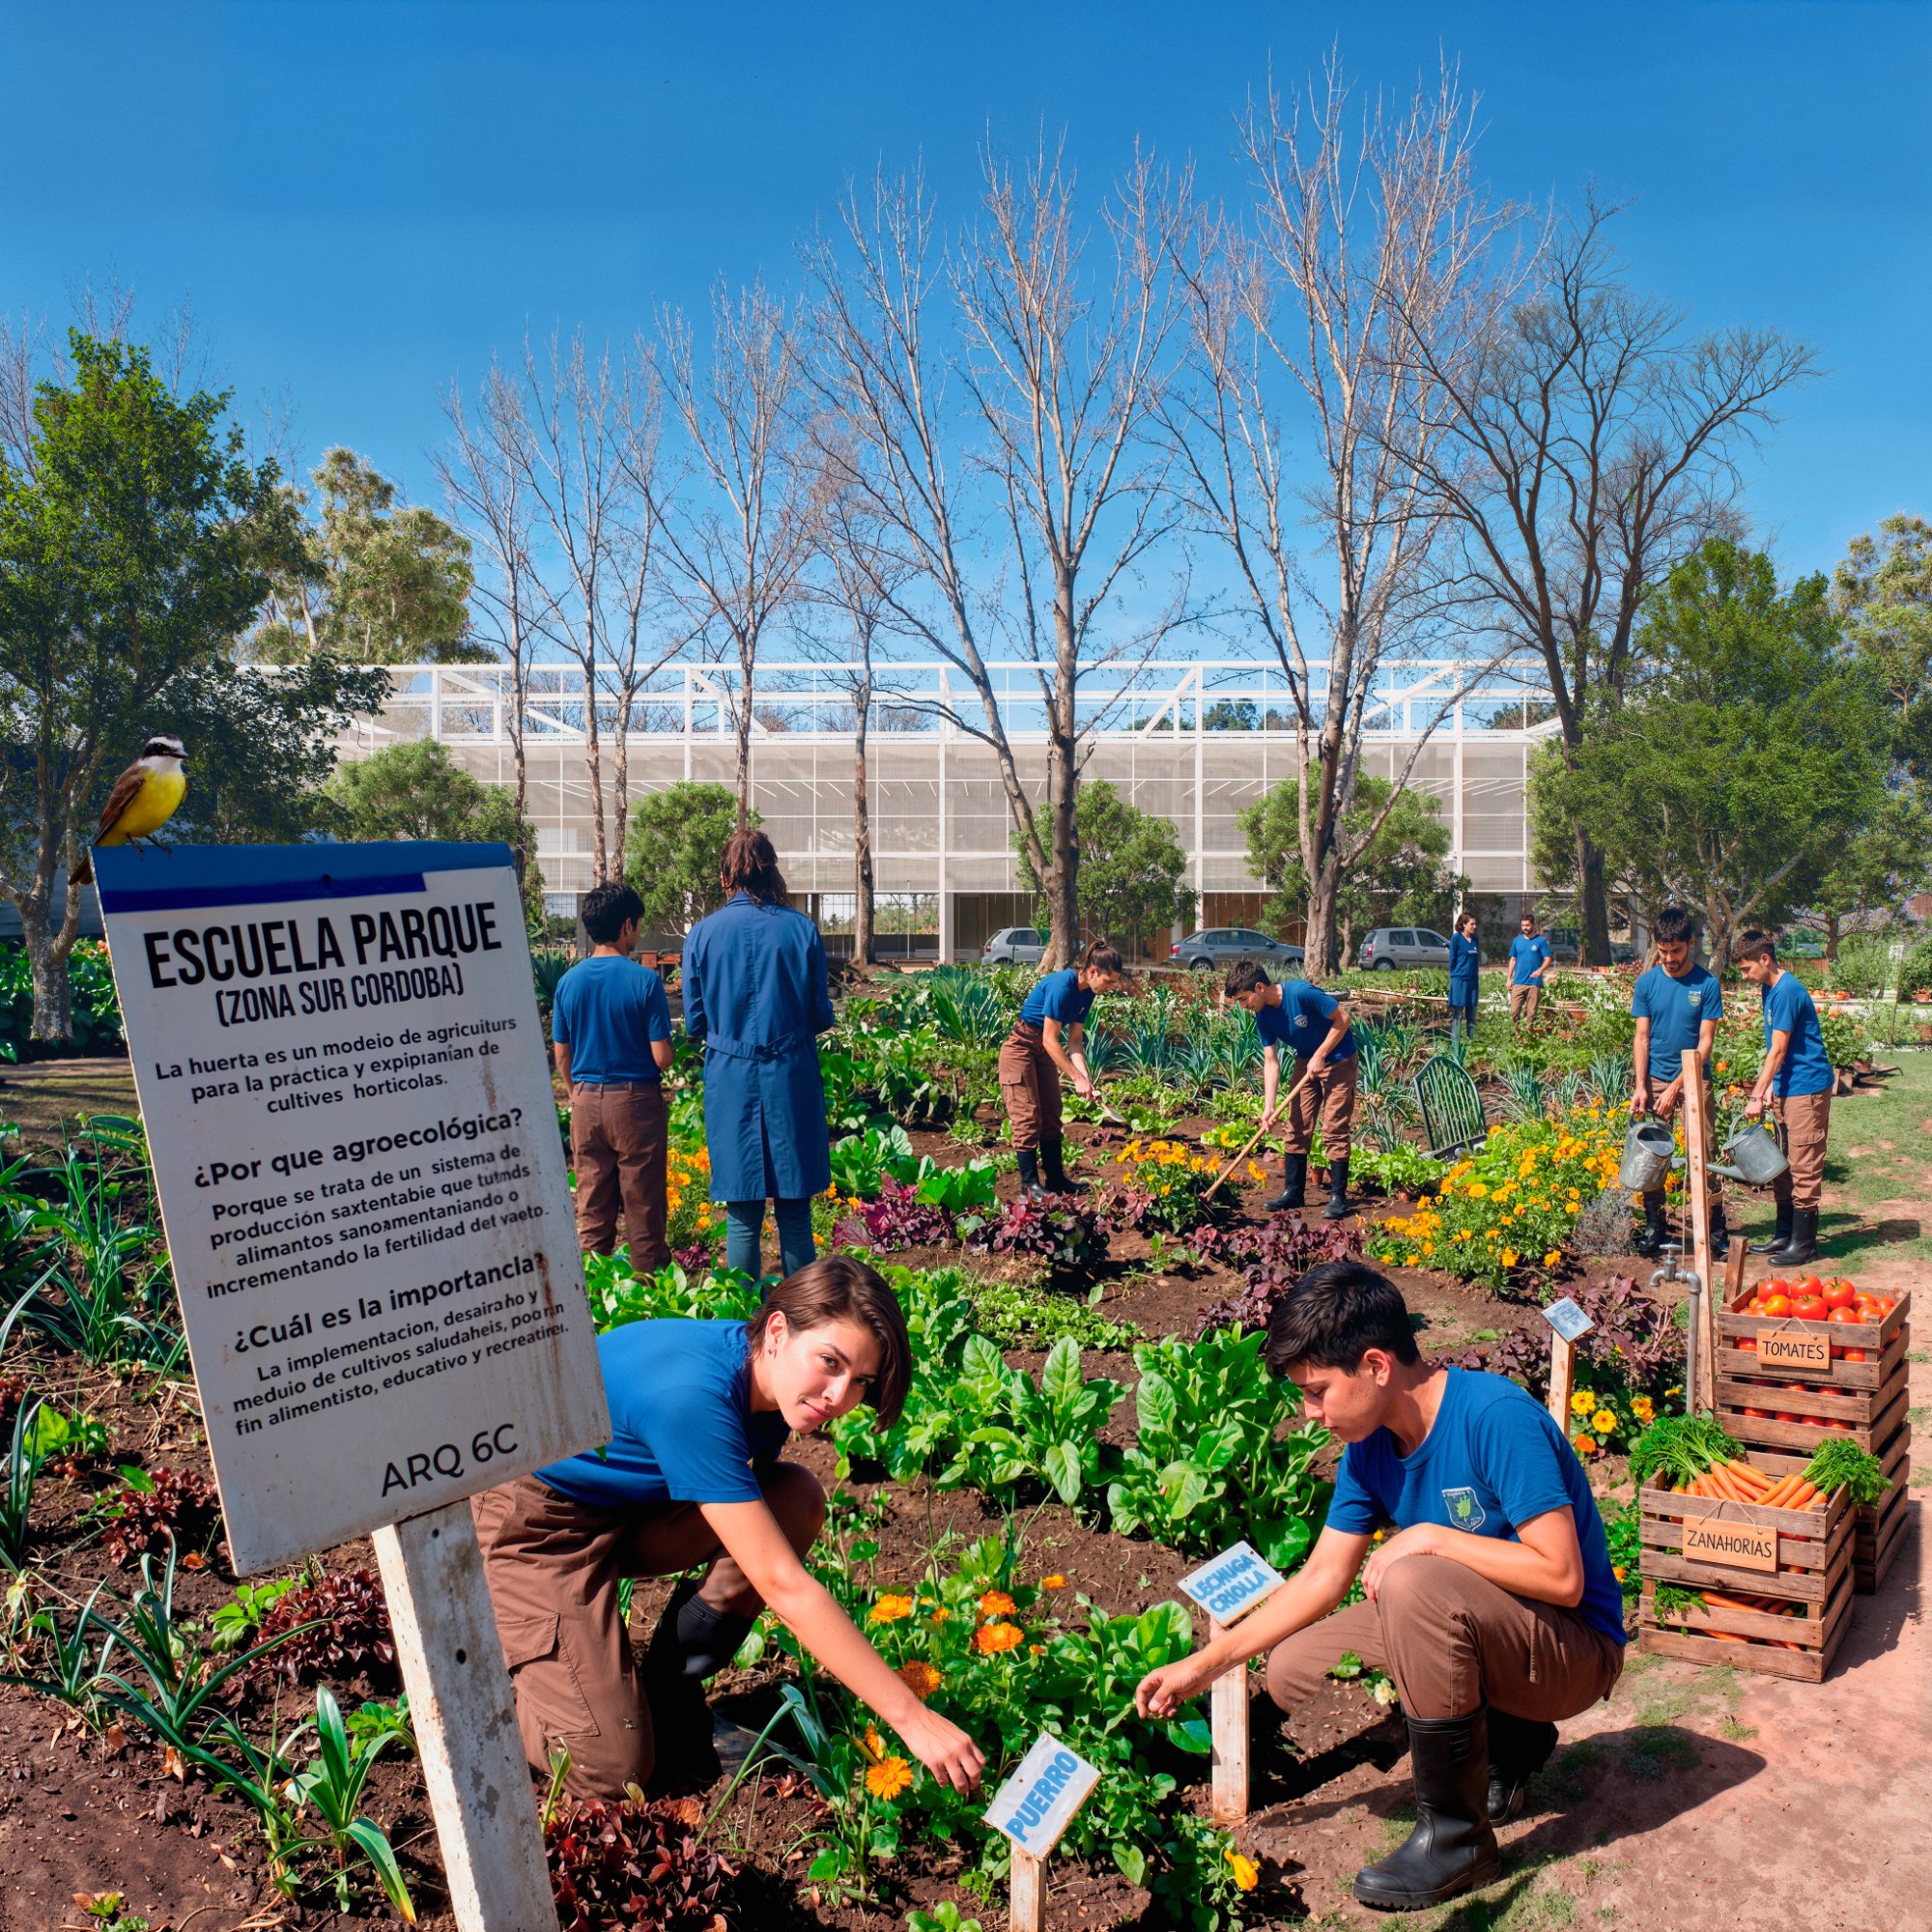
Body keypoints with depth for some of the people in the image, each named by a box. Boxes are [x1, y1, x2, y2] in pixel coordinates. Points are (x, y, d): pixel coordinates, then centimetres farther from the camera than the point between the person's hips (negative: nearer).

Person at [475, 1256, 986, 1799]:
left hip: (627, 1505, 8)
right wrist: (910, 1717, -35)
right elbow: (780, 1582, -37)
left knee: (796, 1499, -12)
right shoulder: (695, 1395, -36)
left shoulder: (767, 1373, -11)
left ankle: (667, 1695, 1)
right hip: (531, 1523, -8)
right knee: (614, 1767, -14)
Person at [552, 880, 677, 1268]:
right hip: (635, 1102, -4)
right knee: (643, 1207, 6)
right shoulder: (644, 980, -13)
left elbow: (561, 1054, 7)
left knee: (592, 1208, 12)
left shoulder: (569, 981, 0)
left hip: (586, 1103, 4)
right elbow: (662, 1057, -14)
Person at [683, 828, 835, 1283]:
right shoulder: (802, 930, -2)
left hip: (731, 1080, 0)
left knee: (742, 1216, 7)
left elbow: (694, 1024, 3)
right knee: (795, 1212, 8)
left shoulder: (702, 934, -1)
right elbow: (821, 1016, 3)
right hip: (792, 1079, 0)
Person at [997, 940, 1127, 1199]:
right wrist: (1077, 1078, -25)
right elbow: (1049, 1039, -27)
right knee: (1029, 1119, -5)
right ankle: (1029, 1183, 2)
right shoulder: (1062, 985, -28)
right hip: (1021, 1048, -9)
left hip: (1044, 1052, 9)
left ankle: (1055, 1178, 19)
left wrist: (1086, 1078, -10)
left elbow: (1074, 1041, 2)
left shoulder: (1086, 993, -1)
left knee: (1051, 1117, 11)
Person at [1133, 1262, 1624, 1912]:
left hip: (1574, 1648, -8)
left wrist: (1428, 1539, -25)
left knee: (1413, 1585, -35)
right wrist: (1203, 1665, -1)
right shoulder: (1371, 1447, -3)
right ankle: (1508, 1743, 11)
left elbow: (1562, 1576, -29)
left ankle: (1455, 1834, -15)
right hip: (1480, 1634, 8)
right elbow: (1322, 1577, 2)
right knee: (1293, 1670, -2)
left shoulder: (1497, 1417, -27)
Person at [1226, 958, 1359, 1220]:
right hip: (1306, 1062, 7)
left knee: (1335, 1131, -7)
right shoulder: (1263, 1016, -8)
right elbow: (1271, 1061, -7)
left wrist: (1320, 1055, -21)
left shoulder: (1301, 992, -29)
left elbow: (1343, 1018, -21)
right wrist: (1269, 1106, -16)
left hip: (1338, 1060, -7)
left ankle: (1338, 1196, 0)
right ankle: (1293, 1192, 15)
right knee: (1297, 1128, 7)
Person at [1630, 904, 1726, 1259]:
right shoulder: (1646, 983, 1)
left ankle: (1716, 1230, 5)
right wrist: (1640, 1085, -9)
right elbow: (1642, 1038, 2)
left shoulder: (1707, 984, -5)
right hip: (1655, 1079, 2)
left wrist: (1676, 1086, -14)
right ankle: (1654, 1226, 15)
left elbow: (1705, 1041, -7)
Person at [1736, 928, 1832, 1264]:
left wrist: (1757, 1096, -17)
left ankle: (1804, 1243, 2)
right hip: (1786, 1088, 10)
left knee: (1803, 1168, -4)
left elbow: (1778, 1050, -19)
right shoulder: (1768, 989, 12)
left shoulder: (1787, 991, -18)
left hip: (1807, 1088, -10)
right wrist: (1769, 1088, 10)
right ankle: (1785, 1235, 22)